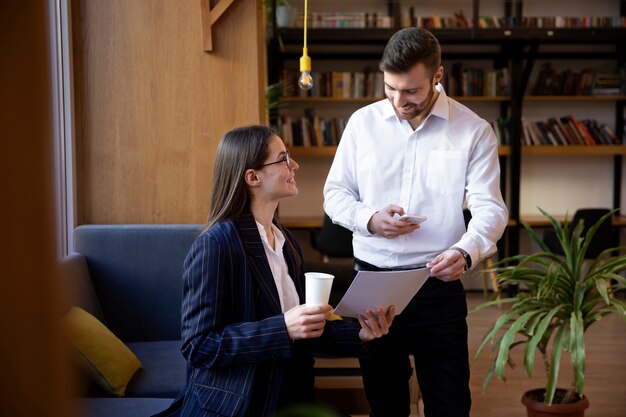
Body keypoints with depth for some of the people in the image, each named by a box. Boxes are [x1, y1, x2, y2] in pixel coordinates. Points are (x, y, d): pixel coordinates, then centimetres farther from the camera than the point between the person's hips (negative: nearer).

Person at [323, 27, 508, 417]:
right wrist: (369, 219, -14)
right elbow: (335, 192, 7)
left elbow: (490, 207, -9)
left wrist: (465, 252, -30)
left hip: (439, 286, -2)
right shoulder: (363, 122, 1)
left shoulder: (474, 130, -5)